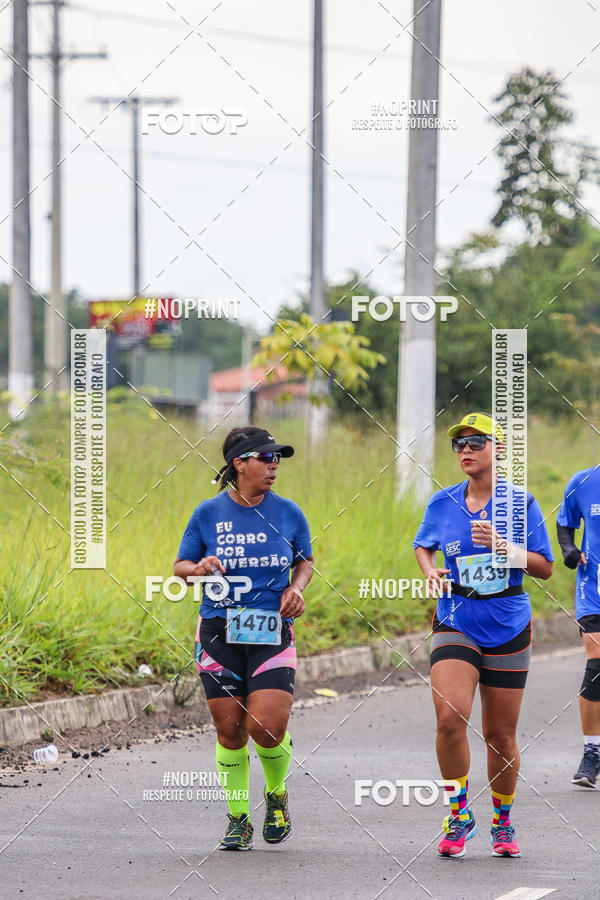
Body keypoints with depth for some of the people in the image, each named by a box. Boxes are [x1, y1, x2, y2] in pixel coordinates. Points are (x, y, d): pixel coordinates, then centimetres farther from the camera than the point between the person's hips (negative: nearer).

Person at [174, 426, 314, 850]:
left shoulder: (288, 513, 3)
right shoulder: (209, 513, 1)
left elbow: (305, 560, 19)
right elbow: (180, 566, 10)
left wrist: (296, 588, -1)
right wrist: (200, 567, -12)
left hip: (273, 635, 0)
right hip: (219, 635, 0)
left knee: (267, 728, -14)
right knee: (230, 730, 1)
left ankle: (277, 794, 17)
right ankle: (239, 819, 18)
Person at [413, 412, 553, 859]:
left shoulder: (519, 503, -3)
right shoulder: (442, 504, 3)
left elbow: (545, 567, -2)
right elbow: (423, 545, 22)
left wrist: (503, 545, -18)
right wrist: (430, 571, 0)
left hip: (508, 627, -1)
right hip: (456, 625, 1)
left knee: (500, 735, 6)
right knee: (450, 718, -21)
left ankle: (503, 823, 26)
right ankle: (459, 814, -6)